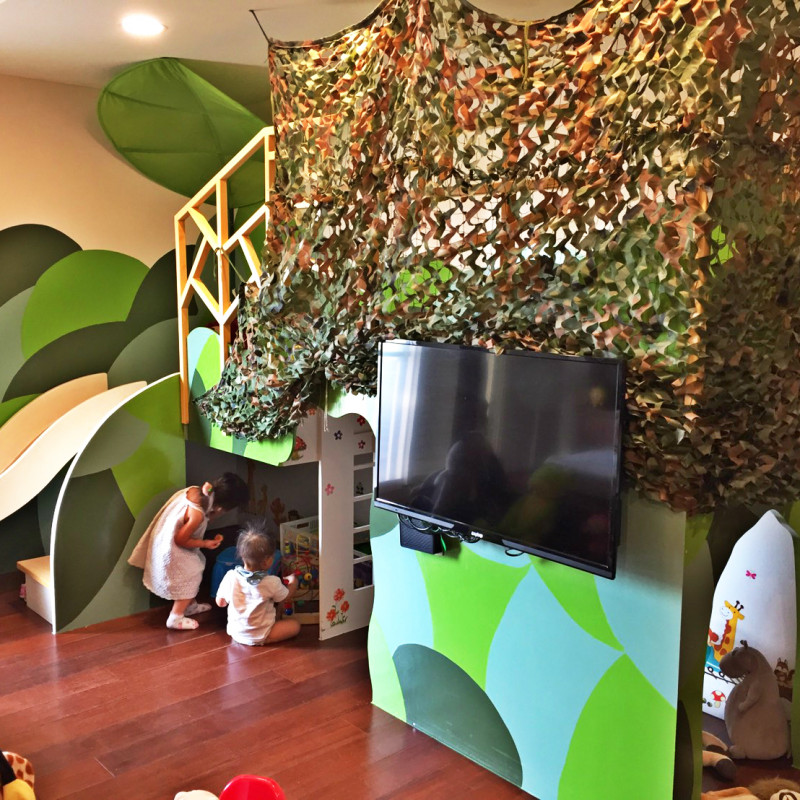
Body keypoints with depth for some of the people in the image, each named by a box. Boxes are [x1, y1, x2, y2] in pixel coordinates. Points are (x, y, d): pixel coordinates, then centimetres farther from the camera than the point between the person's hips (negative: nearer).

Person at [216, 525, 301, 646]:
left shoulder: (230, 577, -15)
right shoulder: (272, 582, -21)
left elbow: (220, 602, -1)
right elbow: (287, 596, 1)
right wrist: (293, 582, 21)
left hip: (235, 632, 5)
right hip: (259, 638, -5)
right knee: (295, 625, 3)